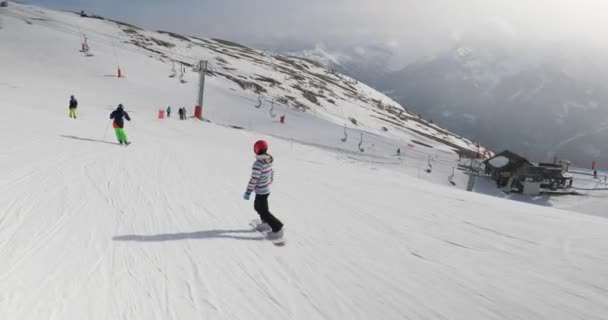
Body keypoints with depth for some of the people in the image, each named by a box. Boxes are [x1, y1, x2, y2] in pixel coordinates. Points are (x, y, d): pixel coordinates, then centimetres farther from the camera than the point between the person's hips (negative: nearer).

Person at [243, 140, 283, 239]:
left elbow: (254, 179, -25)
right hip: (267, 189, 9)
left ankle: (278, 229, 4)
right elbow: (271, 173, 11)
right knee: (258, 206, 27)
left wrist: (248, 192, -16)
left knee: (263, 211, 3)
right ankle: (266, 222, 42)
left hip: (261, 191, -9)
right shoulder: (268, 161, -1)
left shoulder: (258, 164, -28)